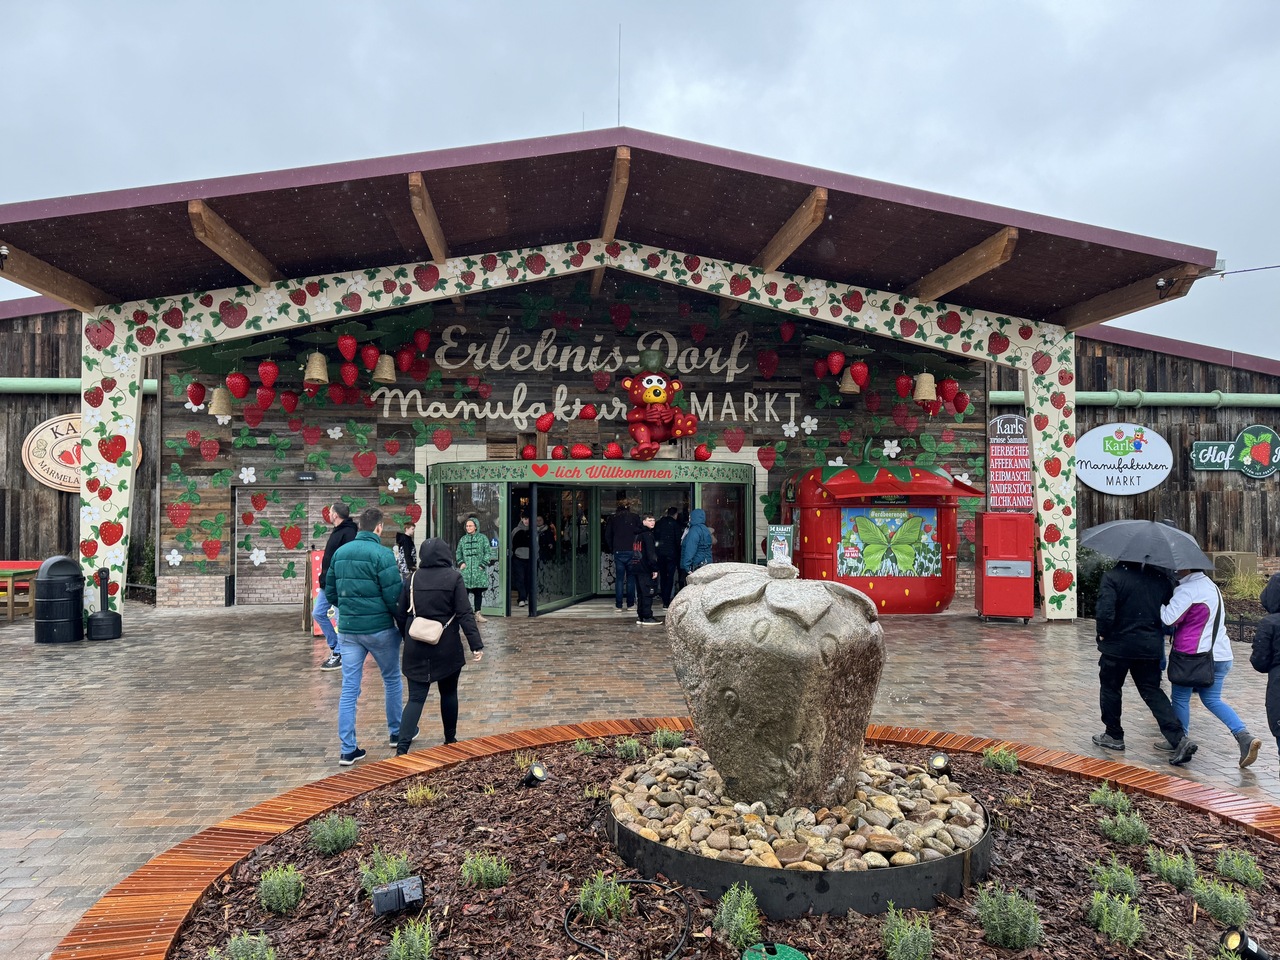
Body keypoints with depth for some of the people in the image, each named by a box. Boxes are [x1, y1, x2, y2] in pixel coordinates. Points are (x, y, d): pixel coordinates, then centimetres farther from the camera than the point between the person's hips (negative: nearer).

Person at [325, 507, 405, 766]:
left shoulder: (340, 552, 5)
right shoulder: (382, 554, -15)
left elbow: (330, 590, 12)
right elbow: (394, 595, -16)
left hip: (347, 629, 5)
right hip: (379, 628, -4)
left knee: (349, 688, 7)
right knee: (392, 679, 17)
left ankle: (348, 750, 7)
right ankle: (397, 732, 30)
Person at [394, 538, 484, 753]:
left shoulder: (413, 579, 2)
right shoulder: (454, 578, -7)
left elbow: (400, 614, 7)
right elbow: (465, 614, -12)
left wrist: (408, 639, 22)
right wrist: (476, 644, -12)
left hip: (417, 649, 2)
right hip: (447, 648, -2)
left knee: (416, 697, 3)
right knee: (449, 693, 15)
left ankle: (402, 746, -11)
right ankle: (450, 739, 27)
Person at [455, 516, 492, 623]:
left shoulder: (482, 538, 3)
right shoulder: (463, 539, 12)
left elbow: (488, 552, 1)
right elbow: (458, 553, 18)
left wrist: (483, 565, -8)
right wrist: (460, 563, 2)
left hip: (479, 571, -1)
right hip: (466, 570, 2)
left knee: (478, 592, 3)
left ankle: (478, 613, 11)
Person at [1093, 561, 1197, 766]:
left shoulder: (1112, 577, -16)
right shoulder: (1160, 578, 2)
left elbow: (1105, 612, -24)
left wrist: (1102, 634, -7)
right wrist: (1158, 633, 18)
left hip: (1118, 645, -5)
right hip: (1150, 647, 5)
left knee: (1110, 688, 14)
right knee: (1152, 691, 12)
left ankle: (1114, 736, 24)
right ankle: (1179, 739, -1)